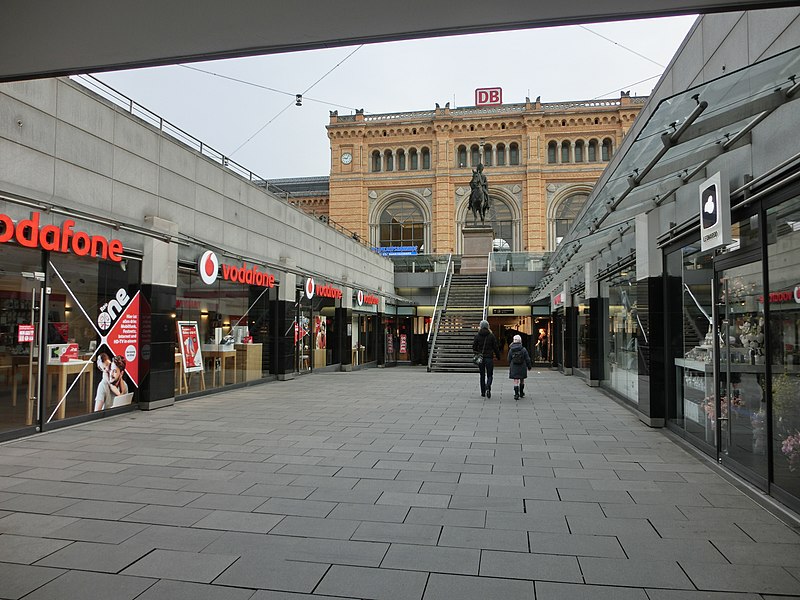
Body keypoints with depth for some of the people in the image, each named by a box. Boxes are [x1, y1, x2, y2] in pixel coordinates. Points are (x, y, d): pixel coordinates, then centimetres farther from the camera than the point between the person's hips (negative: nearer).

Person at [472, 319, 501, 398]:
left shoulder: (477, 335, 0)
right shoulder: (491, 335, -3)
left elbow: (474, 347, 3)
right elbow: (495, 347, 0)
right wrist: (498, 356, 11)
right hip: (489, 358, -2)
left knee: (482, 375, 13)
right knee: (490, 375, 6)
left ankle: (483, 392, 14)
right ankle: (488, 387, -22)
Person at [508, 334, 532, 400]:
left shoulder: (511, 350, -4)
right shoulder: (523, 349, -8)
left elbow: (509, 360, 4)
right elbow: (527, 359, -3)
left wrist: (510, 366, 19)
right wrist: (529, 366, 10)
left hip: (514, 367, 0)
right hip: (522, 367, 0)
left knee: (516, 381, 0)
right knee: (522, 380, 17)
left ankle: (516, 394, -10)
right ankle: (521, 393, 29)